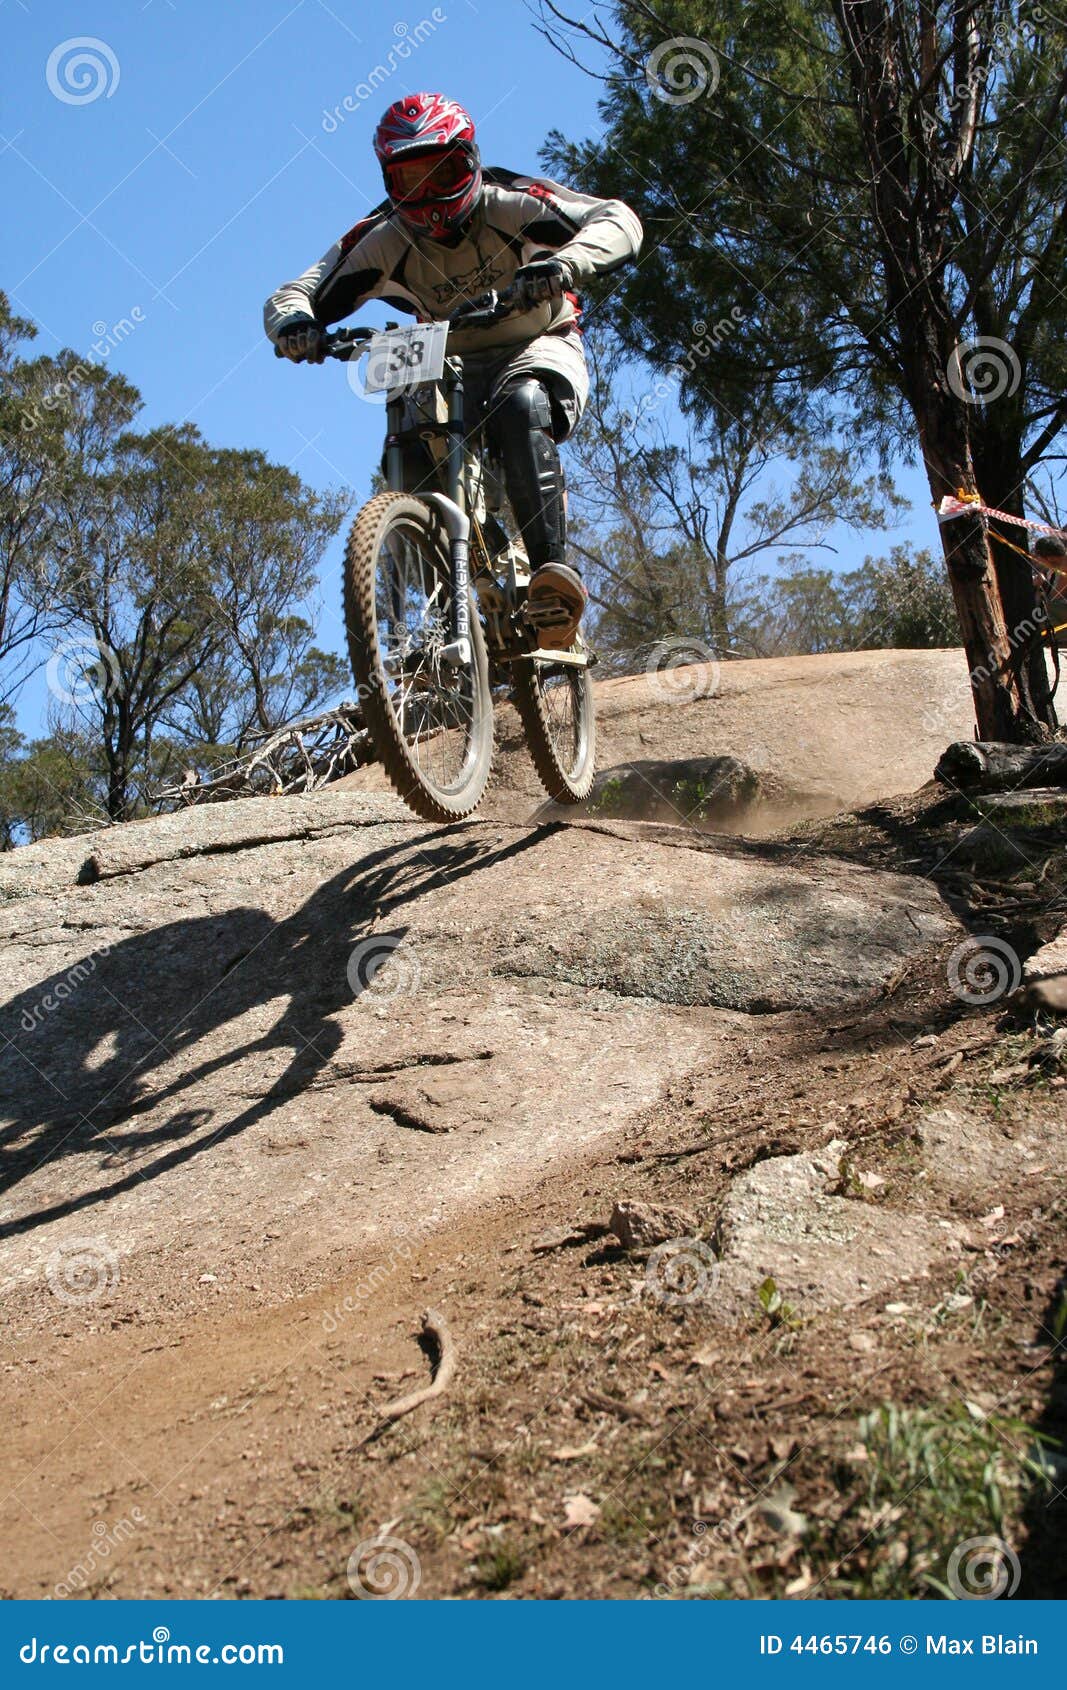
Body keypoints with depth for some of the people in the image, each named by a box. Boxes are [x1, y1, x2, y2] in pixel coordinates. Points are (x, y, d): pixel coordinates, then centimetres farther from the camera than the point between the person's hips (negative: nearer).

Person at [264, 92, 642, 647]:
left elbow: (618, 221, -26)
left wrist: (563, 263, -47)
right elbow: (295, 293, -16)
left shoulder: (508, 204, -17)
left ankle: (552, 568, -42)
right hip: (454, 366, 4)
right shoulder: (382, 238, -12)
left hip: (538, 348, -3)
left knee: (520, 407, -37)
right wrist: (294, 321, -42)